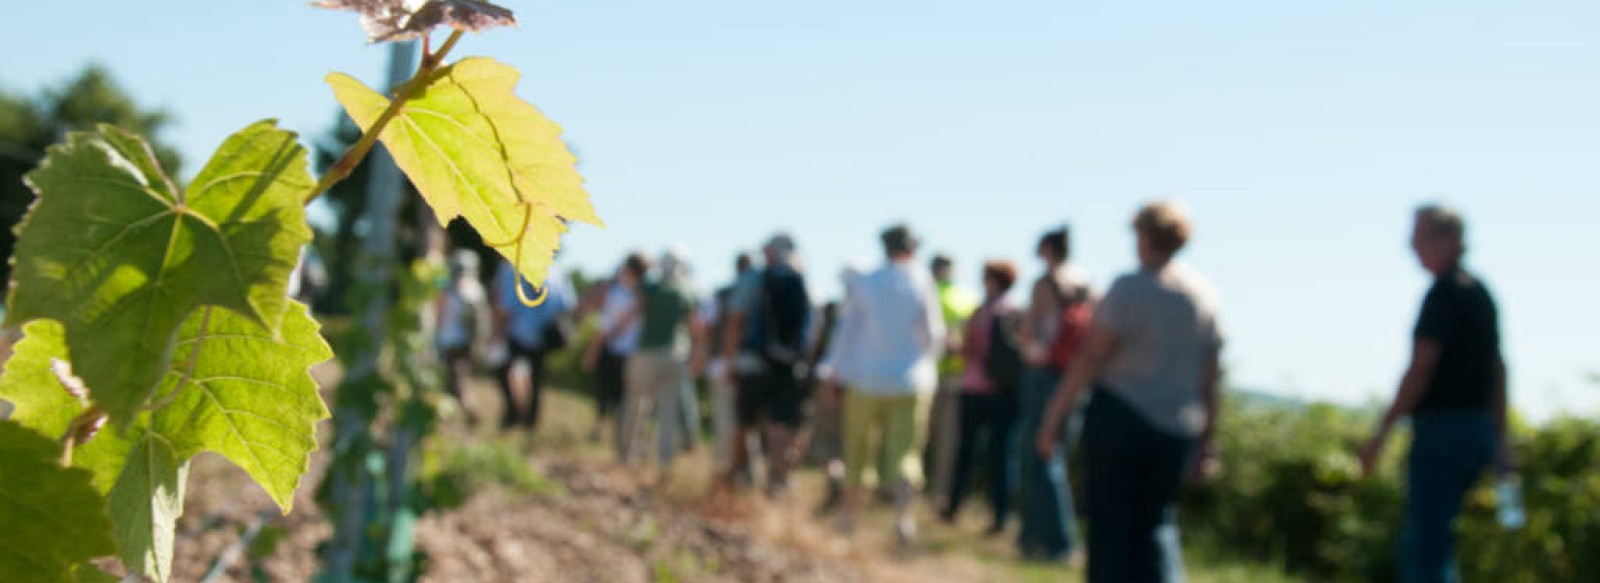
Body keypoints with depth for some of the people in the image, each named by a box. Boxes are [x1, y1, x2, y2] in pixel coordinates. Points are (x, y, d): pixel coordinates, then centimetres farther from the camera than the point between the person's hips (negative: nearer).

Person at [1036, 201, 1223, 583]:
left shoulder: (1129, 289, -10)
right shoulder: (1203, 294, 7)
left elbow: (1090, 358, -14)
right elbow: (1210, 377, 10)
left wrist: (1053, 419, -10)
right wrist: (1205, 443, 17)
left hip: (1119, 418, -5)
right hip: (1176, 430, 5)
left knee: (1110, 526, 4)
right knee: (1158, 526, 13)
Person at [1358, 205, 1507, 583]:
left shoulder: (1444, 294, -13)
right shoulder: (1480, 293, 16)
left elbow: (1421, 368, -17)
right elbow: (1497, 370, 19)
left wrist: (1383, 431, -15)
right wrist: (1499, 440, 23)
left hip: (1442, 428, -9)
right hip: (1479, 432, 9)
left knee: (1427, 542, -5)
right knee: (1418, 538, 18)